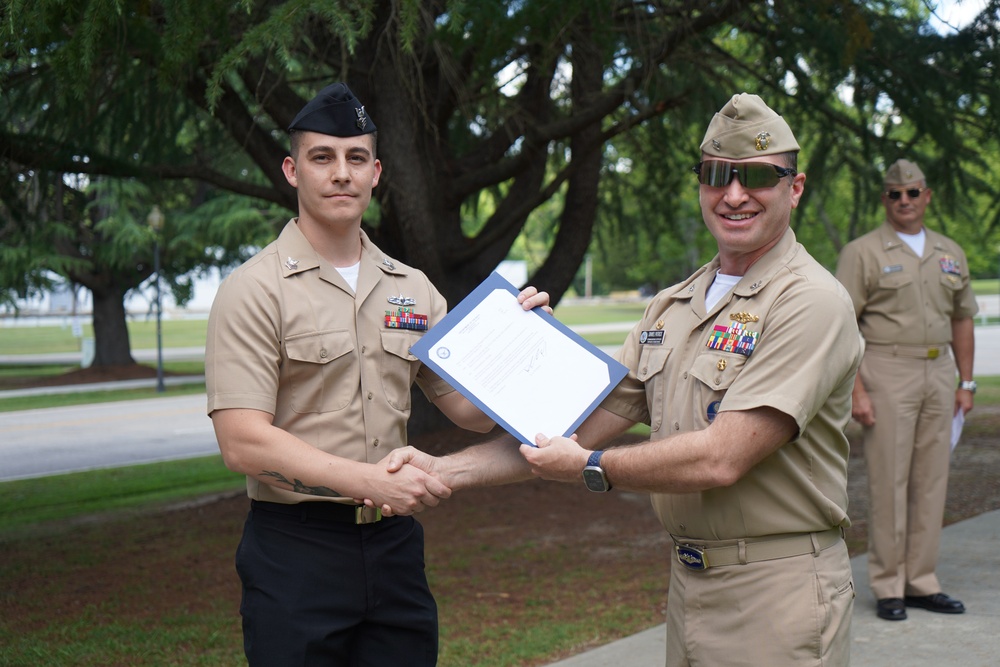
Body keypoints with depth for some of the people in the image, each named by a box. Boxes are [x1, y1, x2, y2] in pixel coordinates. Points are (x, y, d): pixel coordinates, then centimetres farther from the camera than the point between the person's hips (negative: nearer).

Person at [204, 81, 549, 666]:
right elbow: (243, 443, -15)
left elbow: (472, 411, 13)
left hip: (395, 546, 5)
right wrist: (372, 480, -23)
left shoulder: (412, 289, 10)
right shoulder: (255, 291, -6)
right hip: (296, 548, -5)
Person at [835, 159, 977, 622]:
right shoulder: (862, 253, -3)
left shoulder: (951, 254, 15)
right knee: (889, 481, -4)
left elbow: (962, 319, 20)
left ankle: (920, 581, 17)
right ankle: (887, 587, 5)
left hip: (938, 373, 6)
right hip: (887, 373, -5)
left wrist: (965, 382, 14)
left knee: (932, 480, 8)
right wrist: (856, 389, -15)